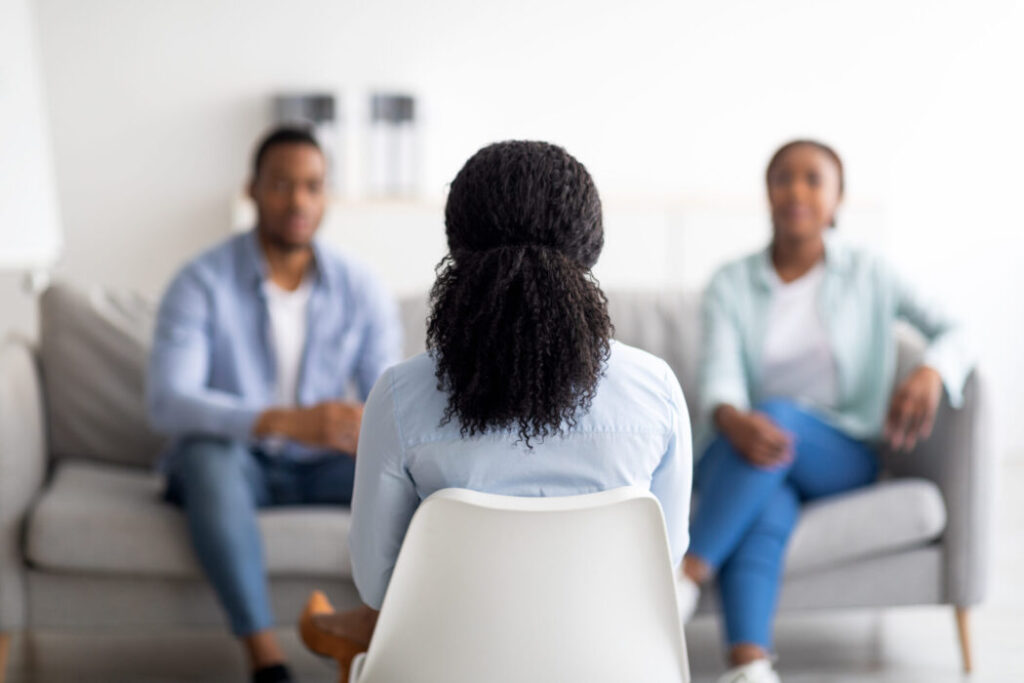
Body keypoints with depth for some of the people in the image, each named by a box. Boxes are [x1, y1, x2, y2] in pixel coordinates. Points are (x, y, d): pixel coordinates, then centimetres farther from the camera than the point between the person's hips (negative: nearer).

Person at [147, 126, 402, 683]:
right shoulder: (203, 283, -12)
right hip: (234, 464, -2)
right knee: (207, 452, -37)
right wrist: (286, 422, -38)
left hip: (319, 469, 3)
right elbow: (167, 403, -24)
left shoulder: (361, 289, -1)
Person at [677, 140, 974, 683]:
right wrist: (732, 419, -35)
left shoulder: (868, 275, 7)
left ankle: (685, 577, -47)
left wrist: (930, 373, -28)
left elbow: (951, 331, -2)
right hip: (749, 459, 0)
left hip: (842, 457, 0)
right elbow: (719, 374, -10)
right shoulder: (732, 285, 6)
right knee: (765, 513, -36)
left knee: (780, 415, -34)